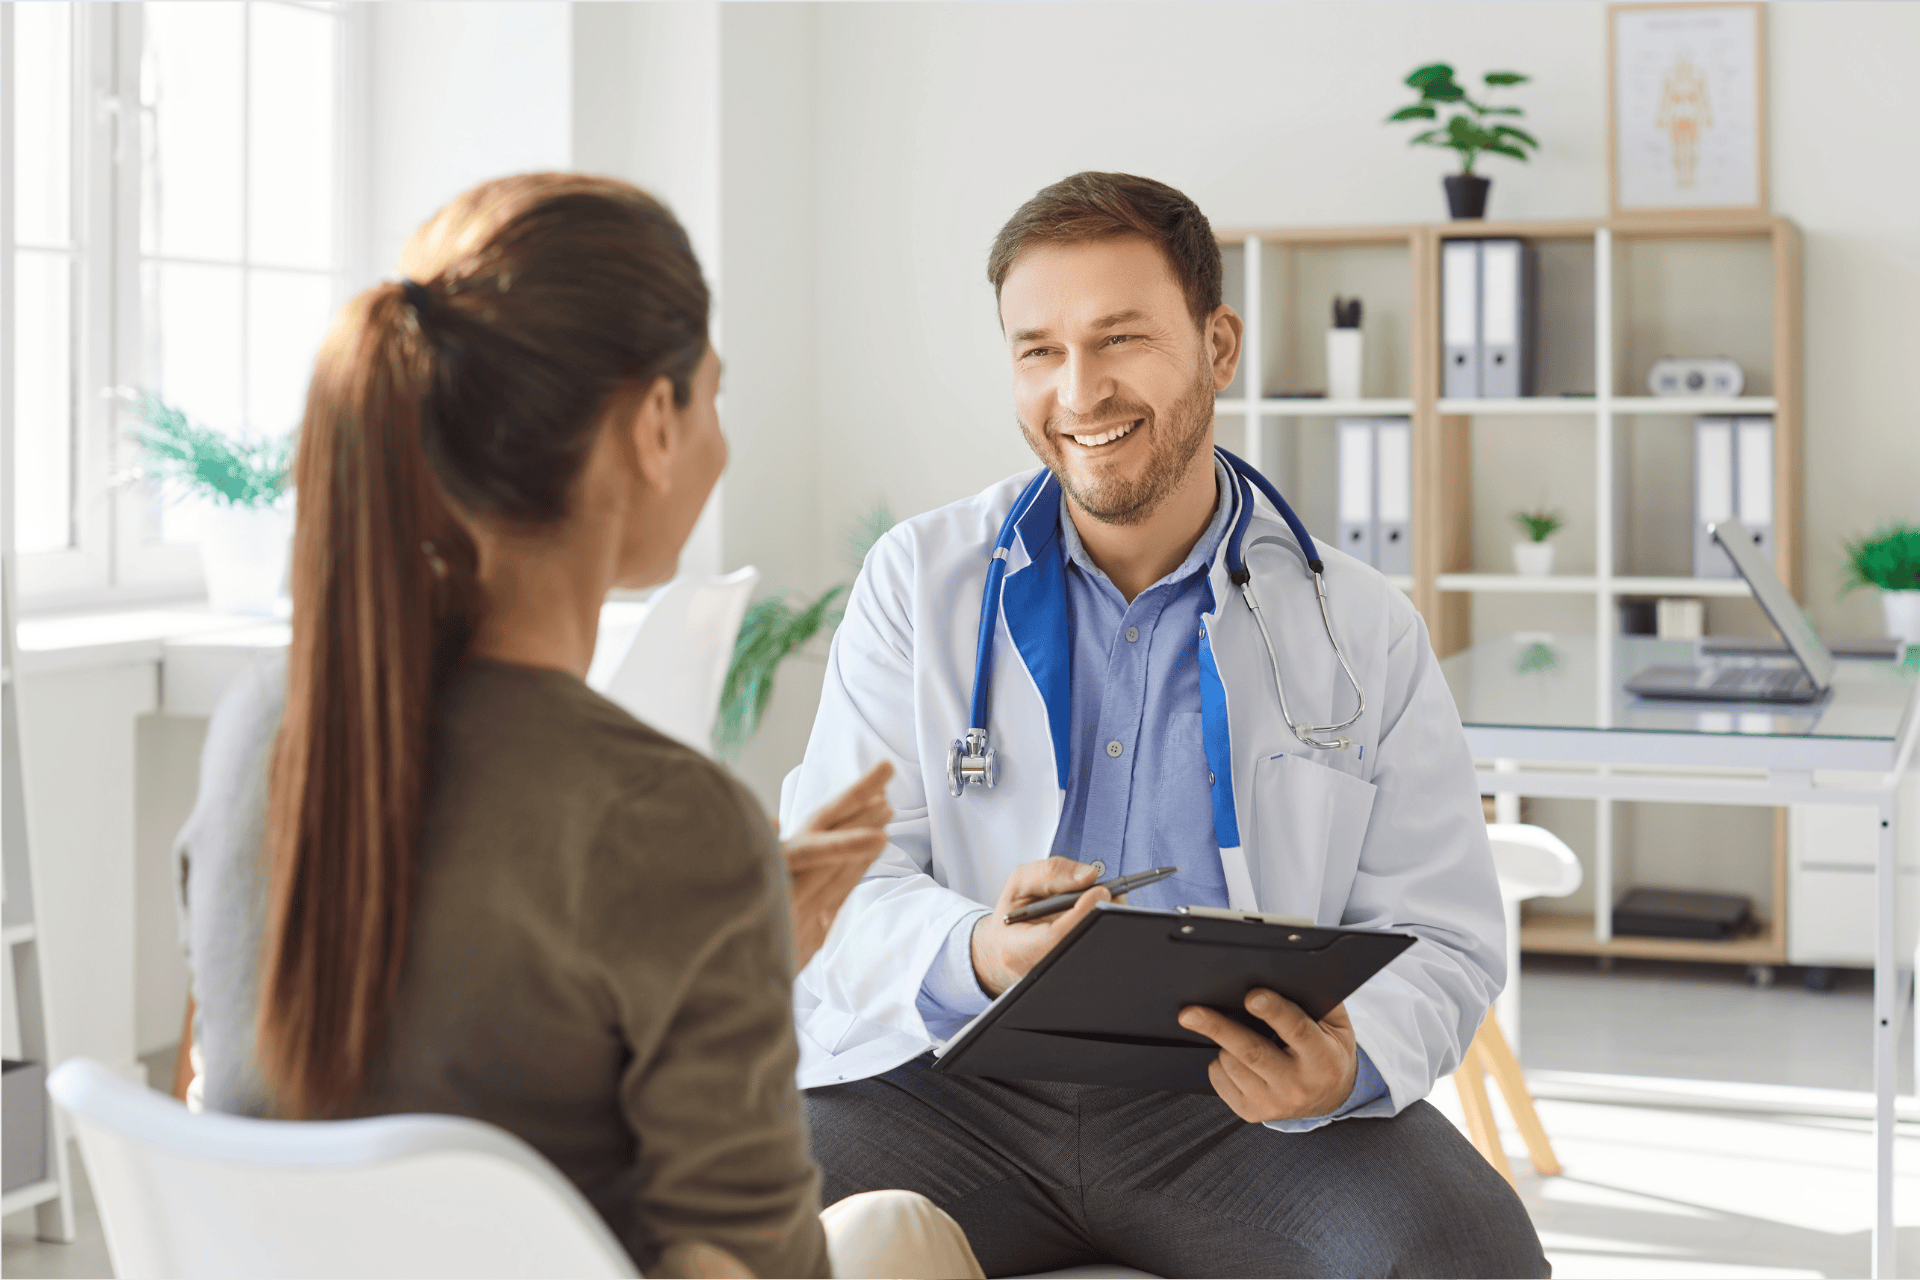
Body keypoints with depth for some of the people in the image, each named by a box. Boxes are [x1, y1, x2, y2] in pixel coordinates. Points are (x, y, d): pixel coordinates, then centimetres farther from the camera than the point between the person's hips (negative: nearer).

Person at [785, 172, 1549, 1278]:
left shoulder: (1367, 634, 8)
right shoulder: (919, 583, 8)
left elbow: (1441, 938, 5)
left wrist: (1347, 1068, -18)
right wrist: (970, 957, -23)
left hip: (1245, 1104, 0)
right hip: (957, 1082, 0)